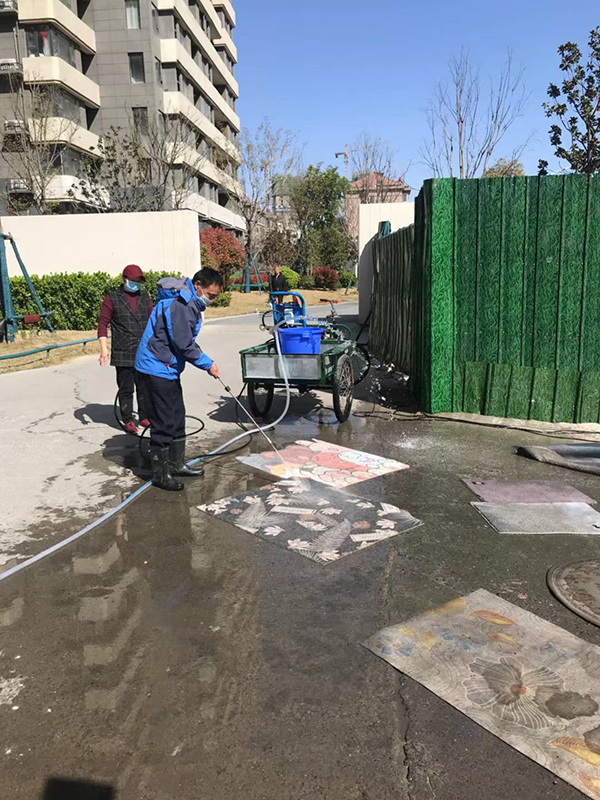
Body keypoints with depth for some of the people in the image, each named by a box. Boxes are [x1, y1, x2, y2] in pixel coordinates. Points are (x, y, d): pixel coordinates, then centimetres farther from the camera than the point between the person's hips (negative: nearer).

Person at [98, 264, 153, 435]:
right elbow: (103, 324, -2)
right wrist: (104, 348, -11)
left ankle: (144, 417, 22)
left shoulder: (145, 298, 13)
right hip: (123, 354, -4)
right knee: (126, 389, 3)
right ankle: (128, 420, 13)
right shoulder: (112, 299, 0)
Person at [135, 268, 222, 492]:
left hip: (169, 368, 11)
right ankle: (160, 474, 9)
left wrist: (205, 360, 7)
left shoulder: (190, 303, 12)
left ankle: (177, 464, 30)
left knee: (177, 418, 17)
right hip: (157, 368, -11)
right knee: (163, 422, -3)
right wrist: (207, 364, -12)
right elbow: (184, 344, -22)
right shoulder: (180, 304, -21)